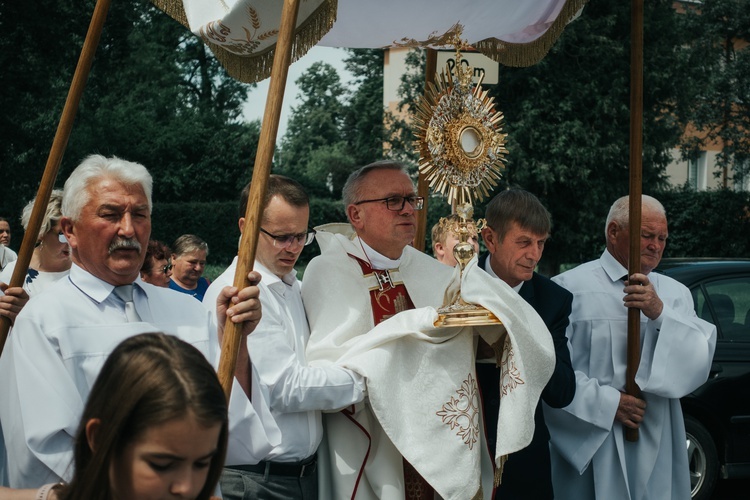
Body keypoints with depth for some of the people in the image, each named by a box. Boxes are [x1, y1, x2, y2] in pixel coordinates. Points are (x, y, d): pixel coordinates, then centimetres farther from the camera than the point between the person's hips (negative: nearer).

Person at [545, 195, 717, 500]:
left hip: (657, 445, 4)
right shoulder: (570, 288, -6)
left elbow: (700, 360, -1)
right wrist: (607, 404, -15)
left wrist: (660, 313, -14)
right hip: (589, 443, -4)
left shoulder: (675, 294, 10)